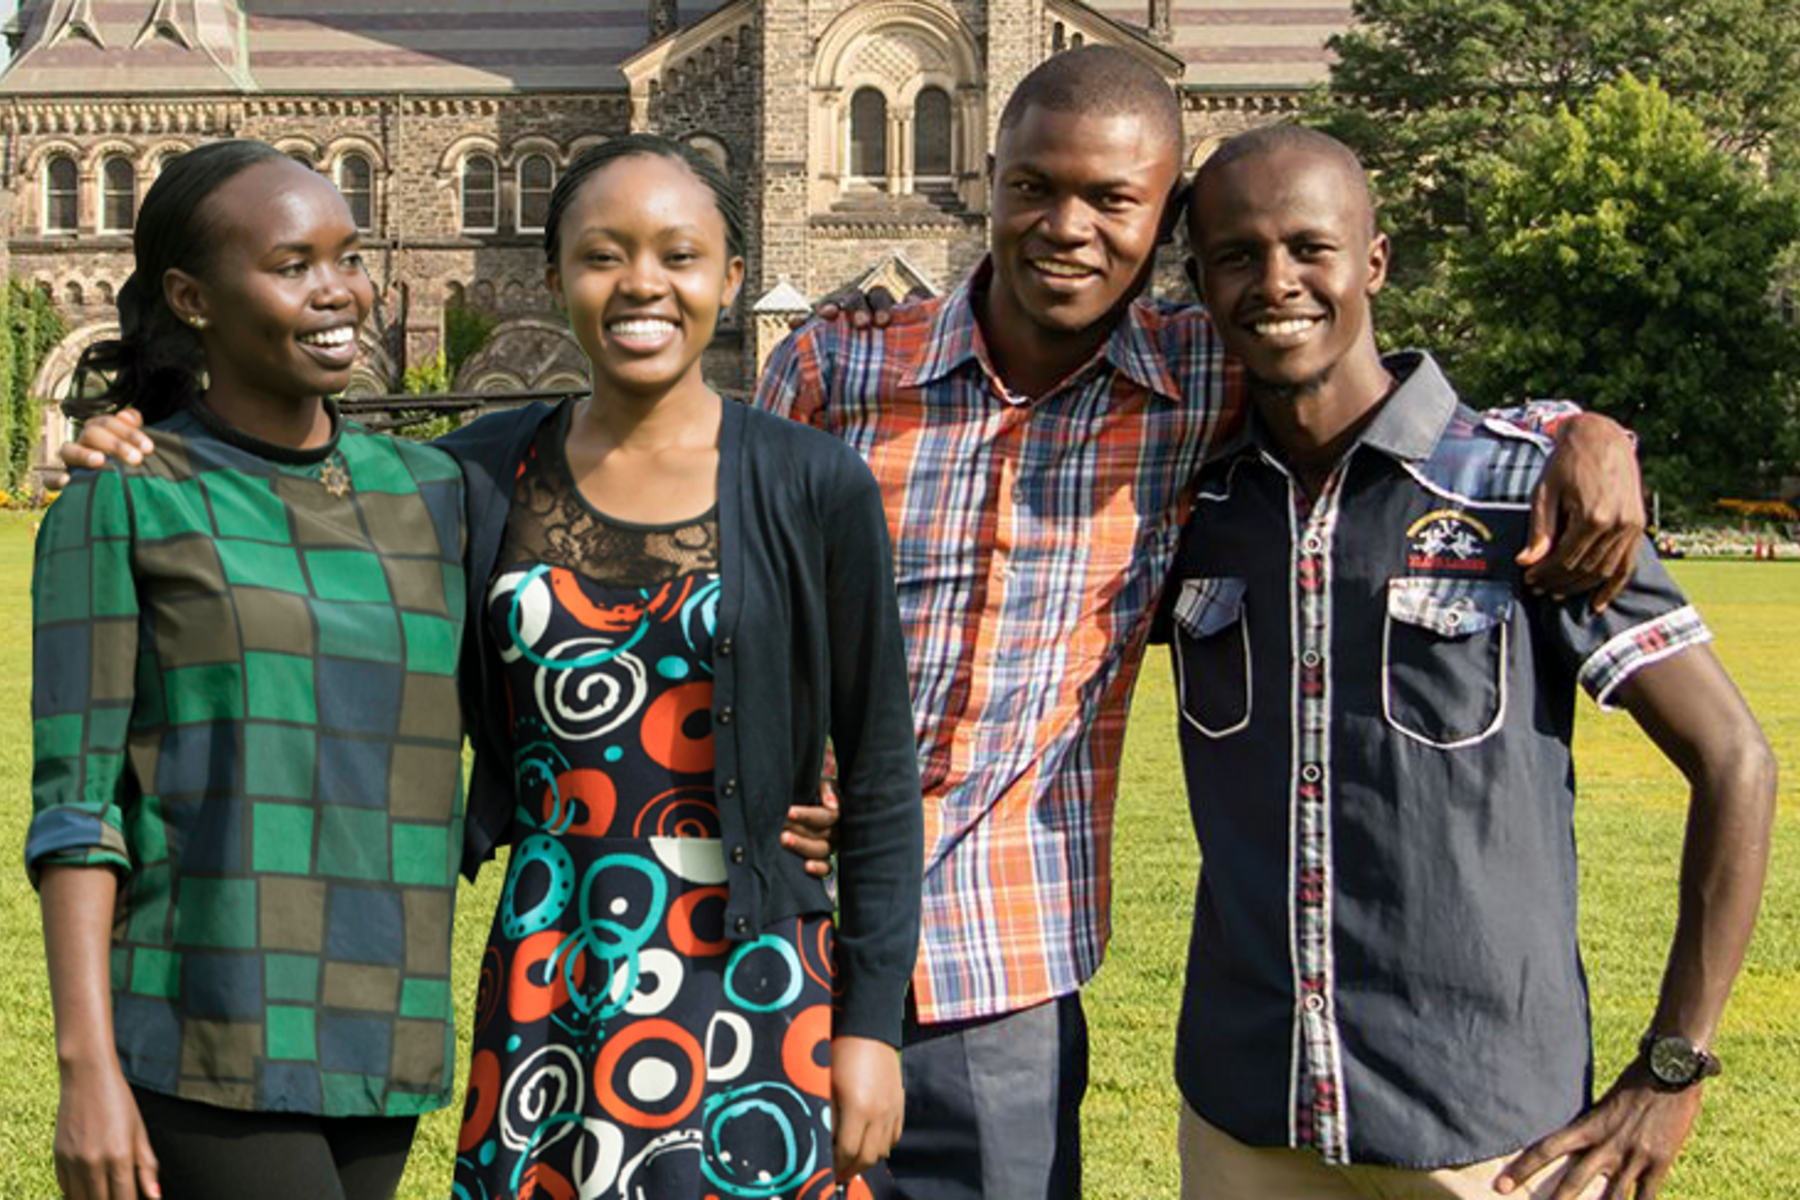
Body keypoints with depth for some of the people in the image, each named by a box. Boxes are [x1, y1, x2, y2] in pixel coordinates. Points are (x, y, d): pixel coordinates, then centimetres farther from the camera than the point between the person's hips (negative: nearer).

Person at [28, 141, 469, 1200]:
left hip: (370, 1050, 5)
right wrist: (86, 1067, -13)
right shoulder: (122, 507, -3)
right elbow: (73, 808, -6)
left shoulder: (427, 493, 9)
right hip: (203, 1054, -5)